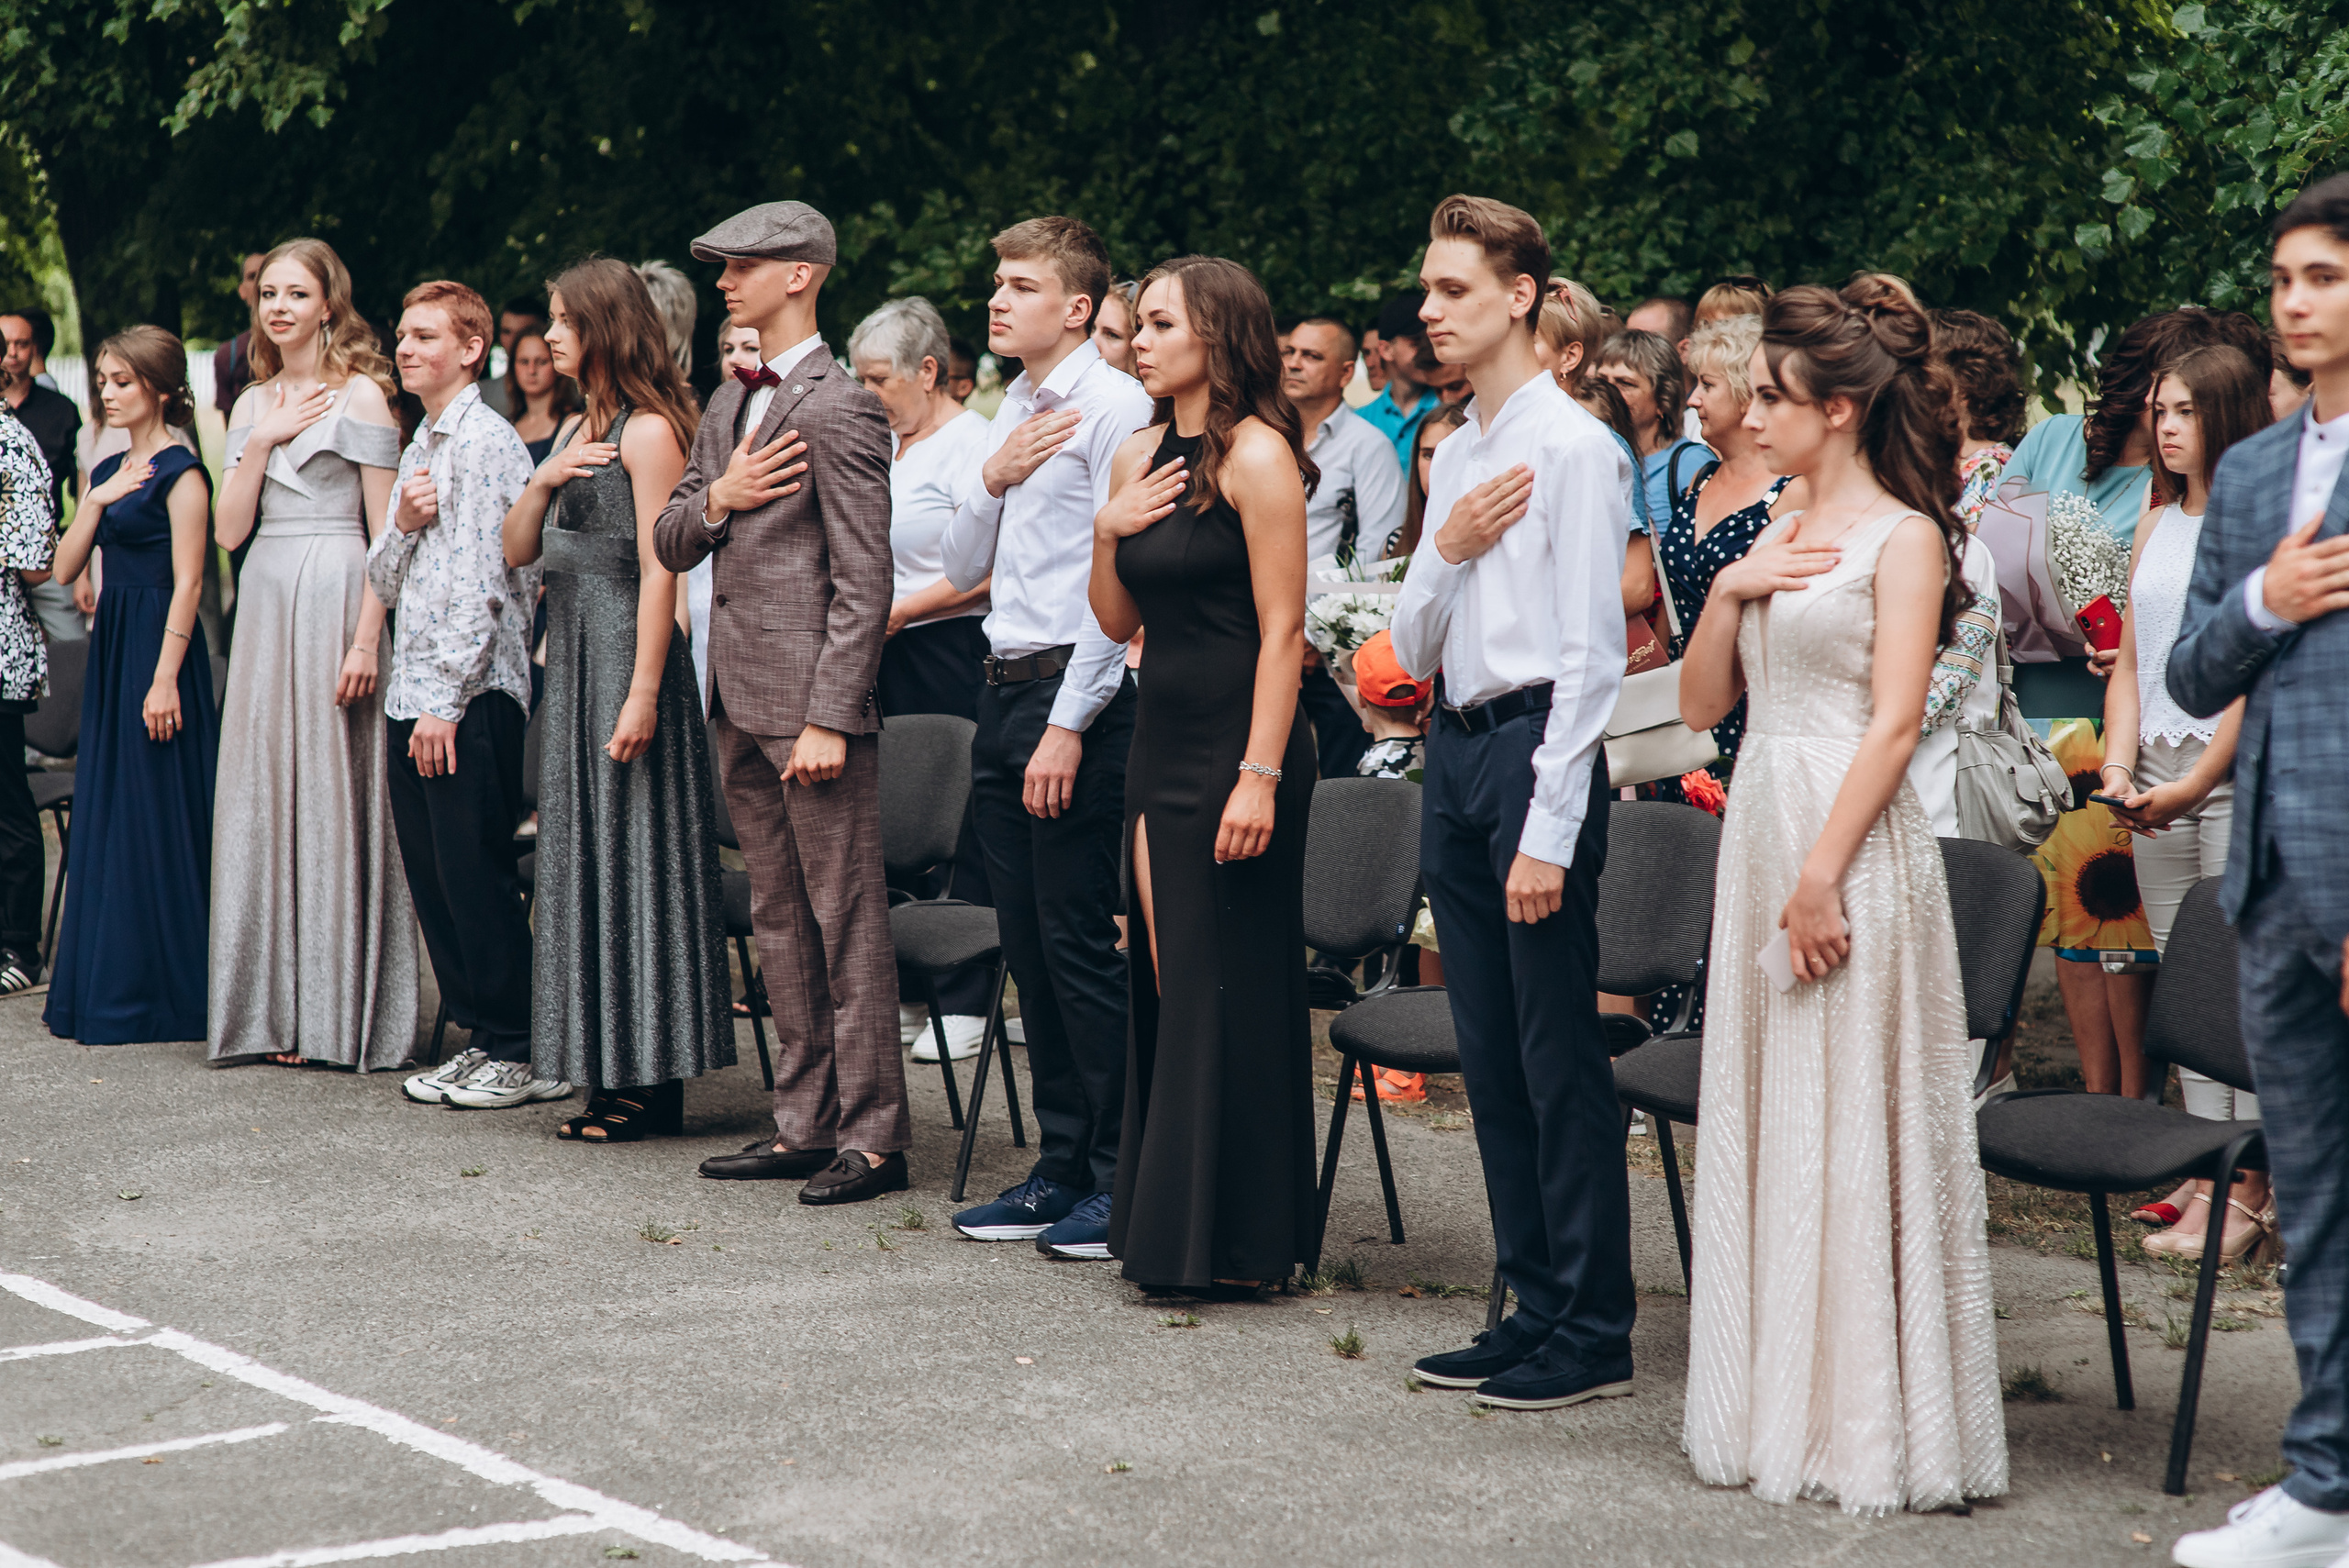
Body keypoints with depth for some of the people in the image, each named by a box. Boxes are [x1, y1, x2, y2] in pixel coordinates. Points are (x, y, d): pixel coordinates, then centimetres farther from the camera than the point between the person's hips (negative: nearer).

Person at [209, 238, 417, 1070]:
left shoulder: (360, 396, -3)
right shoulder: (254, 404, 15)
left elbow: (385, 535, -8)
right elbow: (229, 529, 8)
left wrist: (365, 638, -15)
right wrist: (260, 443, -4)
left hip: (335, 599, -6)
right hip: (265, 605, 6)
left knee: (334, 793, -4)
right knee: (263, 796, 5)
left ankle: (342, 1011, 1)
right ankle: (276, 1008, 11)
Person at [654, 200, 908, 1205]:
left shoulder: (839, 409, -12)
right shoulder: (729, 403, 16)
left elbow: (863, 583, -15)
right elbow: (668, 544, 17)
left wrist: (829, 718, -20)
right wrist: (718, 499, -5)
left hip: (811, 702, -9)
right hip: (740, 705, 9)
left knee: (847, 923, -4)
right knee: (780, 923, 13)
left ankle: (873, 1134, 1)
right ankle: (804, 1123, 20)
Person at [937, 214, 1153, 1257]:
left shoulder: (1115, 408, -10)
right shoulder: (1011, 413, 18)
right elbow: (963, 569, 19)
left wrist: (1069, 723, -19)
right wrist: (992, 482, 0)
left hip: (1079, 692, -9)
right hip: (1005, 690, 9)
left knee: (1080, 941, -7)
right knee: (1028, 946, 11)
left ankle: (1125, 1181, 0)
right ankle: (1061, 1170, 18)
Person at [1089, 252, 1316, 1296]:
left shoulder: (1256, 455, -11)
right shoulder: (1139, 457, 12)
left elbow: (1282, 629, -15)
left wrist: (1260, 777, -20)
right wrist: (1108, 532, -2)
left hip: (1238, 741, -8)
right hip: (1162, 741, 8)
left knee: (1228, 990, -3)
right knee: (1165, 983, 11)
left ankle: (1232, 1240, 4)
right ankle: (1163, 1219, 19)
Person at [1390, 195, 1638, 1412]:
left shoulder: (1573, 447, -9)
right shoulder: (1455, 455, 15)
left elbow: (1590, 652, -14)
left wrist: (1549, 829, -18)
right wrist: (1445, 549, -3)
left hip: (1537, 744, -8)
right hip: (1455, 748, 8)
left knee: (1559, 1055, -5)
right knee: (1489, 1053, 11)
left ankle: (1592, 1334, 2)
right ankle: (1534, 1310, 19)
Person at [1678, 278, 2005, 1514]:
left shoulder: (1903, 537, -7)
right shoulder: (1779, 539, 14)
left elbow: (1894, 724, -15)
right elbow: (1700, 705, 15)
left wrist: (1823, 875, -20)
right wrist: (1729, 594, -1)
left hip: (1850, 834, -8)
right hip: (1758, 823, 8)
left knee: (1850, 1125, -4)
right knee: (1761, 1120, 10)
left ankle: (1870, 1427, 3)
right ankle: (1779, 1407, 18)